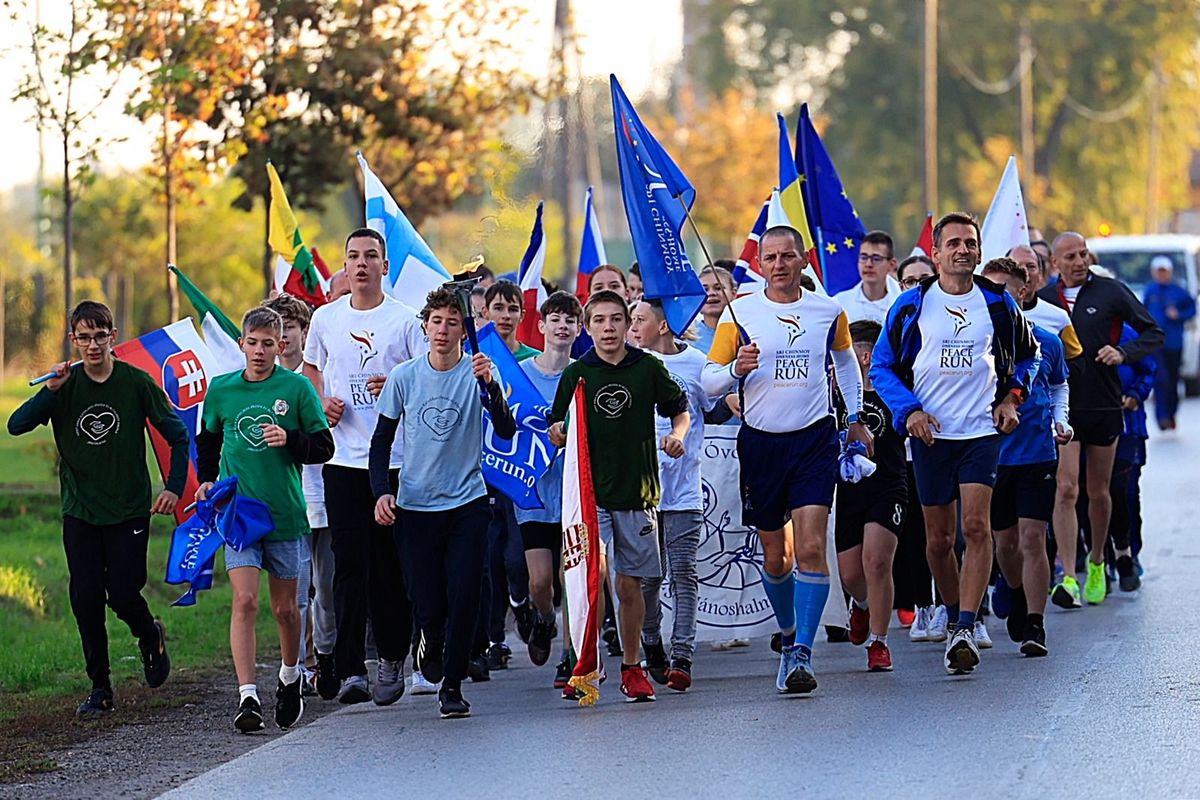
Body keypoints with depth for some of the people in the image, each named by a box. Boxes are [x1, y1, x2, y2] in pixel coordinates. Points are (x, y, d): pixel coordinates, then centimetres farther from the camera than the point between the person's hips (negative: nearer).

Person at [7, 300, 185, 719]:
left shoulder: (136, 382, -6)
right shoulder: (66, 384, -1)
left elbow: (177, 433, 1)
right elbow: (16, 425, -11)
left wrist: (174, 486, -7)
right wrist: (50, 391, -23)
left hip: (129, 509, -2)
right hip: (79, 511, 2)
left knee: (123, 595, -5)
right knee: (86, 599, -2)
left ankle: (151, 637, 30)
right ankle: (100, 688, 9)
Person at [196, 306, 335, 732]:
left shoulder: (297, 388, -2)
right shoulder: (221, 389, 4)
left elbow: (323, 447, 0)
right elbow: (207, 440, 21)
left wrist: (289, 439, -17)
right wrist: (207, 480, 7)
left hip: (284, 513, 0)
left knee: (285, 608, 11)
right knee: (245, 601, -14)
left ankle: (290, 678, 37)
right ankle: (247, 698, -18)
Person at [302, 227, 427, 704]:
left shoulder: (405, 320, 0)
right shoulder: (326, 318, 9)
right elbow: (310, 368, 25)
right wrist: (322, 403, 6)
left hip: (395, 459, -2)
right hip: (343, 460, 2)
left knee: (390, 567, 2)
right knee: (349, 566, -4)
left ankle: (393, 661, 16)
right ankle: (349, 669, -7)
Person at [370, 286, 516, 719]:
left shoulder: (477, 375, -3)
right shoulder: (404, 377, 1)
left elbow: (506, 432, -15)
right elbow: (381, 441, 9)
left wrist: (490, 385, -29)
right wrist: (382, 492, -3)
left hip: (467, 504, -1)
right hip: (414, 506, 1)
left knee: (464, 598, -10)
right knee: (428, 605, 2)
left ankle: (452, 685, 2)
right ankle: (432, 642, 36)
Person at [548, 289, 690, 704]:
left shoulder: (648, 369, 2)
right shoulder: (576, 374, 1)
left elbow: (679, 409, 14)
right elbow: (558, 432, 8)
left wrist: (677, 435, -5)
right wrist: (558, 434, -15)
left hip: (637, 493, 1)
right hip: (590, 493, -1)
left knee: (630, 585, 8)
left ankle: (632, 668, 20)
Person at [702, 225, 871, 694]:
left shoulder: (828, 311, 4)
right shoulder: (740, 313, -2)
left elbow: (846, 360, 24)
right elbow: (709, 380, 0)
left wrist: (856, 418, 21)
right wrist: (736, 369, -21)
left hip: (814, 441, 0)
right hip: (760, 442, 0)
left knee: (811, 547, -15)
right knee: (773, 556, 9)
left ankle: (801, 653, -16)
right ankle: (789, 632, 35)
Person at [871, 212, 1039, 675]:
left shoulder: (997, 303, 4)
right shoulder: (912, 305, 0)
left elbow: (1027, 355, 20)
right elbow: (882, 366, 6)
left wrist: (1011, 398, 6)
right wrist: (909, 410, -8)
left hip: (982, 430, -1)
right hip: (931, 433, 1)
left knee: (976, 527, -16)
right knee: (938, 540, 7)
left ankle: (965, 630, -22)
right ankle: (955, 617, 28)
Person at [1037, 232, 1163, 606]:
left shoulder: (1111, 292, -1)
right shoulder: (1042, 299, 5)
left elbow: (1154, 333, 4)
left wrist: (1123, 352, -14)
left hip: (1103, 407, 0)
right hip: (1061, 409, 0)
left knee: (1099, 493, 11)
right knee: (1066, 490, -12)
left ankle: (1096, 563, 34)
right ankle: (1068, 579, -17)